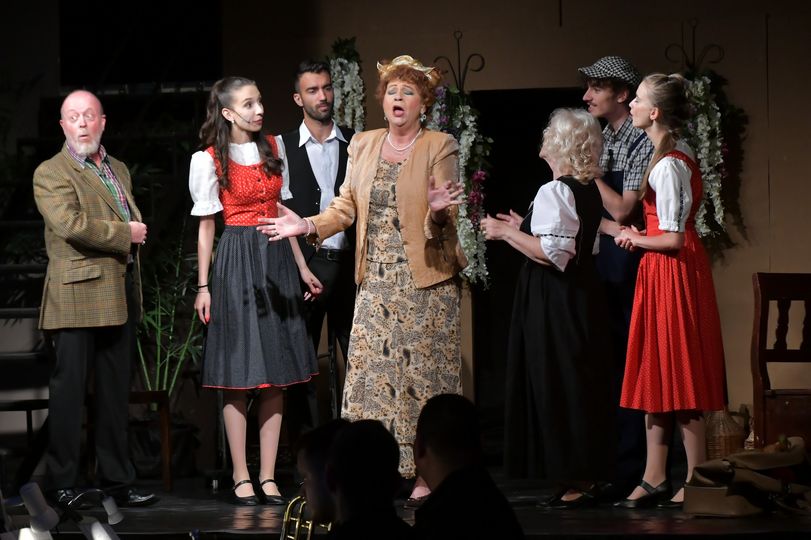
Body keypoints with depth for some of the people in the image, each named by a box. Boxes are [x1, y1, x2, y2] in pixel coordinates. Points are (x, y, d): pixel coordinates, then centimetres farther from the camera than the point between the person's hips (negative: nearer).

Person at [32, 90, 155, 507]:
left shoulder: (119, 171, 20)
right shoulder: (51, 174, -4)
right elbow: (70, 223, -19)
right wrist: (124, 234, -11)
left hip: (120, 297, 7)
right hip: (78, 297, -7)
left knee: (116, 394, 10)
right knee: (68, 391, -4)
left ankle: (117, 480, 15)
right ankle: (62, 484, 0)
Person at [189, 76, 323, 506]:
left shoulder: (272, 148, 10)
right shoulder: (209, 160, -4)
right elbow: (205, 227, -2)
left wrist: (302, 267, 12)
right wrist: (203, 286, -4)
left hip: (275, 260, 5)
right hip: (236, 263, -5)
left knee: (276, 376, 2)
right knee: (239, 374, -3)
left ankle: (269, 477, 5)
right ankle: (241, 477, 2)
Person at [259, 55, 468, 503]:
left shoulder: (440, 147, -2)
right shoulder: (362, 145, 11)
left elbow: (445, 217, -8)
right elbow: (346, 206, 11)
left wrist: (439, 210, -31)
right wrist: (308, 226, -3)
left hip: (425, 280, -4)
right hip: (376, 281, 4)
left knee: (424, 370, -2)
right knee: (369, 373, -2)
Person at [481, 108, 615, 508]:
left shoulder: (555, 192, -17)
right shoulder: (590, 191, 10)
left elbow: (552, 253, -24)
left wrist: (506, 233, -13)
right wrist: (522, 229, 23)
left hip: (554, 301, -9)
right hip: (583, 292, 9)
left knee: (557, 388, -4)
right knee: (583, 385, 12)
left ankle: (574, 481, -3)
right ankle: (587, 475, 16)